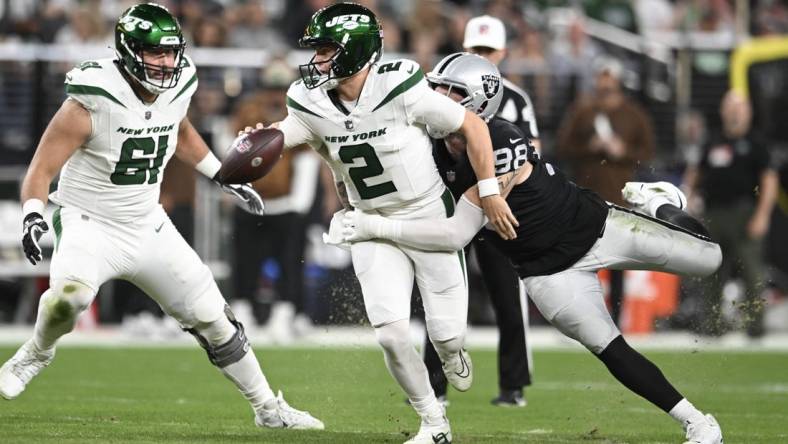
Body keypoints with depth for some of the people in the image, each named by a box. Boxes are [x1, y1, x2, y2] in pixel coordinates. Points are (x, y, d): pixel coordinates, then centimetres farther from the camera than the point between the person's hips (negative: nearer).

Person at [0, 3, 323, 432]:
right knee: (69, 293, -36)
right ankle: (37, 353, -2)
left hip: (148, 227, 6)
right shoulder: (92, 102, -23)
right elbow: (41, 170, -20)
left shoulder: (177, 88, -4)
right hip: (90, 225, -5)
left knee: (212, 319, 7)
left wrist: (224, 176, 22)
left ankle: (269, 409, 24)